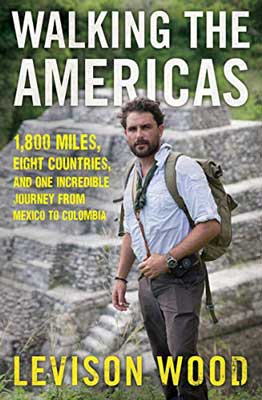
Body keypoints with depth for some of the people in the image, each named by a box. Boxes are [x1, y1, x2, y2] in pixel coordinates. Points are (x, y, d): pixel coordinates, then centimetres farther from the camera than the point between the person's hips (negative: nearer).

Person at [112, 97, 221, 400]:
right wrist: (121, 277, 15)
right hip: (148, 279, 7)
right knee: (162, 356, 12)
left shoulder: (182, 168, -12)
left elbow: (210, 225, -18)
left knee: (182, 355, -15)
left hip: (180, 279, -7)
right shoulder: (133, 176, 12)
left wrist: (168, 259, -20)